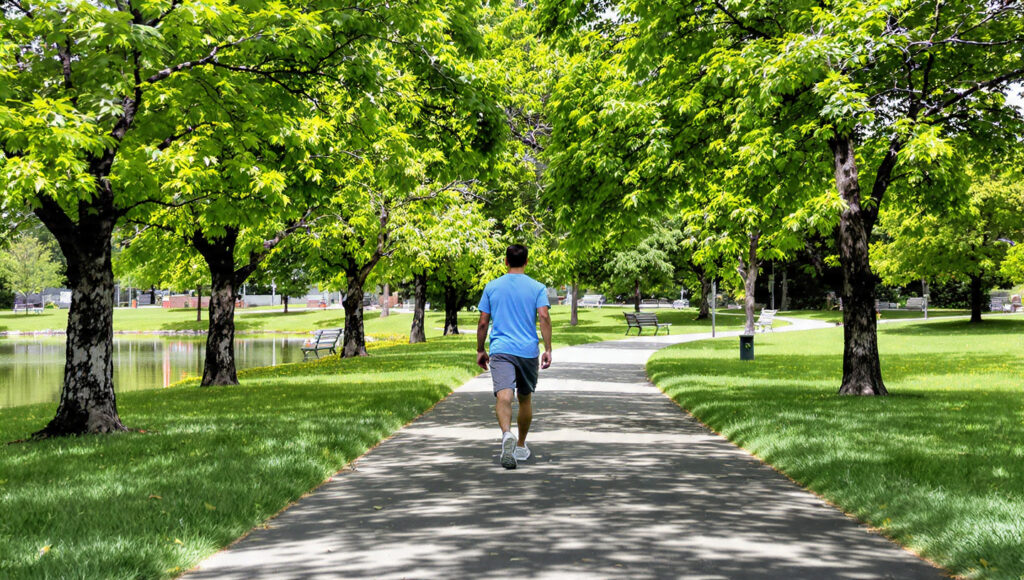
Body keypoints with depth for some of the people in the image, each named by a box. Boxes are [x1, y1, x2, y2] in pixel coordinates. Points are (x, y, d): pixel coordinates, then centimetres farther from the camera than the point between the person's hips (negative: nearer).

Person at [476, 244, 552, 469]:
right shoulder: (537, 288, 4)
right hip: (528, 351, 1)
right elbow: (544, 317, -9)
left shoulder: (492, 287, 7)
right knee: (525, 398, 19)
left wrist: (480, 351, 16)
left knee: (503, 395, -16)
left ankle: (507, 434, -44)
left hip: (500, 350, -1)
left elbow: (483, 323, 6)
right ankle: (521, 446, 31)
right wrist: (548, 349, -8)